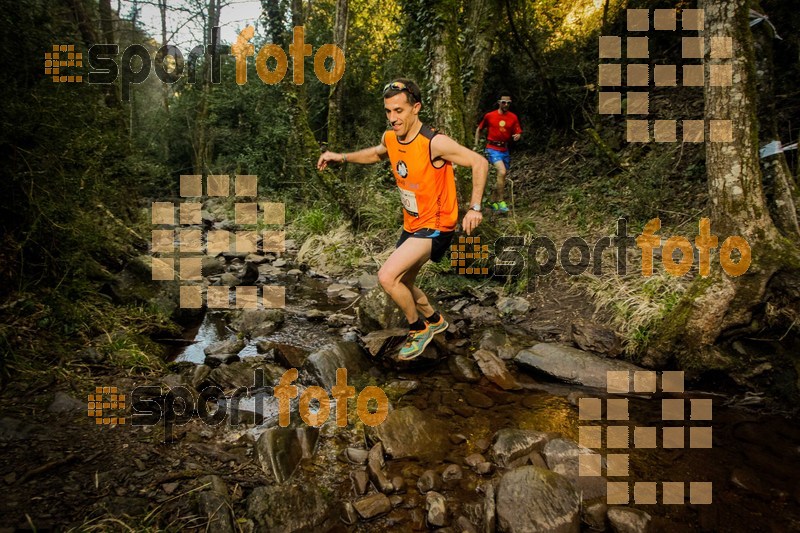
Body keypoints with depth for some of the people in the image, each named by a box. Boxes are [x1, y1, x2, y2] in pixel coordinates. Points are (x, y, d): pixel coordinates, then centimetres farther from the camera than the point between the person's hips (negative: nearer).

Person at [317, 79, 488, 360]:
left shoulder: (435, 142, -24)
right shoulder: (390, 138, -2)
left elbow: (479, 163, -18)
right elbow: (377, 153, 23)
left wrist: (474, 207, -26)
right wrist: (342, 157, 13)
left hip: (436, 226, -8)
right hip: (412, 224, 8)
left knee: (387, 277, -22)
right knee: (402, 285, 18)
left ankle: (419, 329, 5)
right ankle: (435, 320, 47)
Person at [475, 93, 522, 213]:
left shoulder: (513, 117, 2)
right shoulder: (489, 116, -4)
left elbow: (518, 133, 4)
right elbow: (479, 129, 9)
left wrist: (517, 136, -20)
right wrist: (476, 145, 5)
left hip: (505, 150, 5)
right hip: (493, 149, -4)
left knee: (501, 176, 11)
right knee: (502, 172, -24)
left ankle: (493, 201, 28)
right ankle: (501, 202, -15)